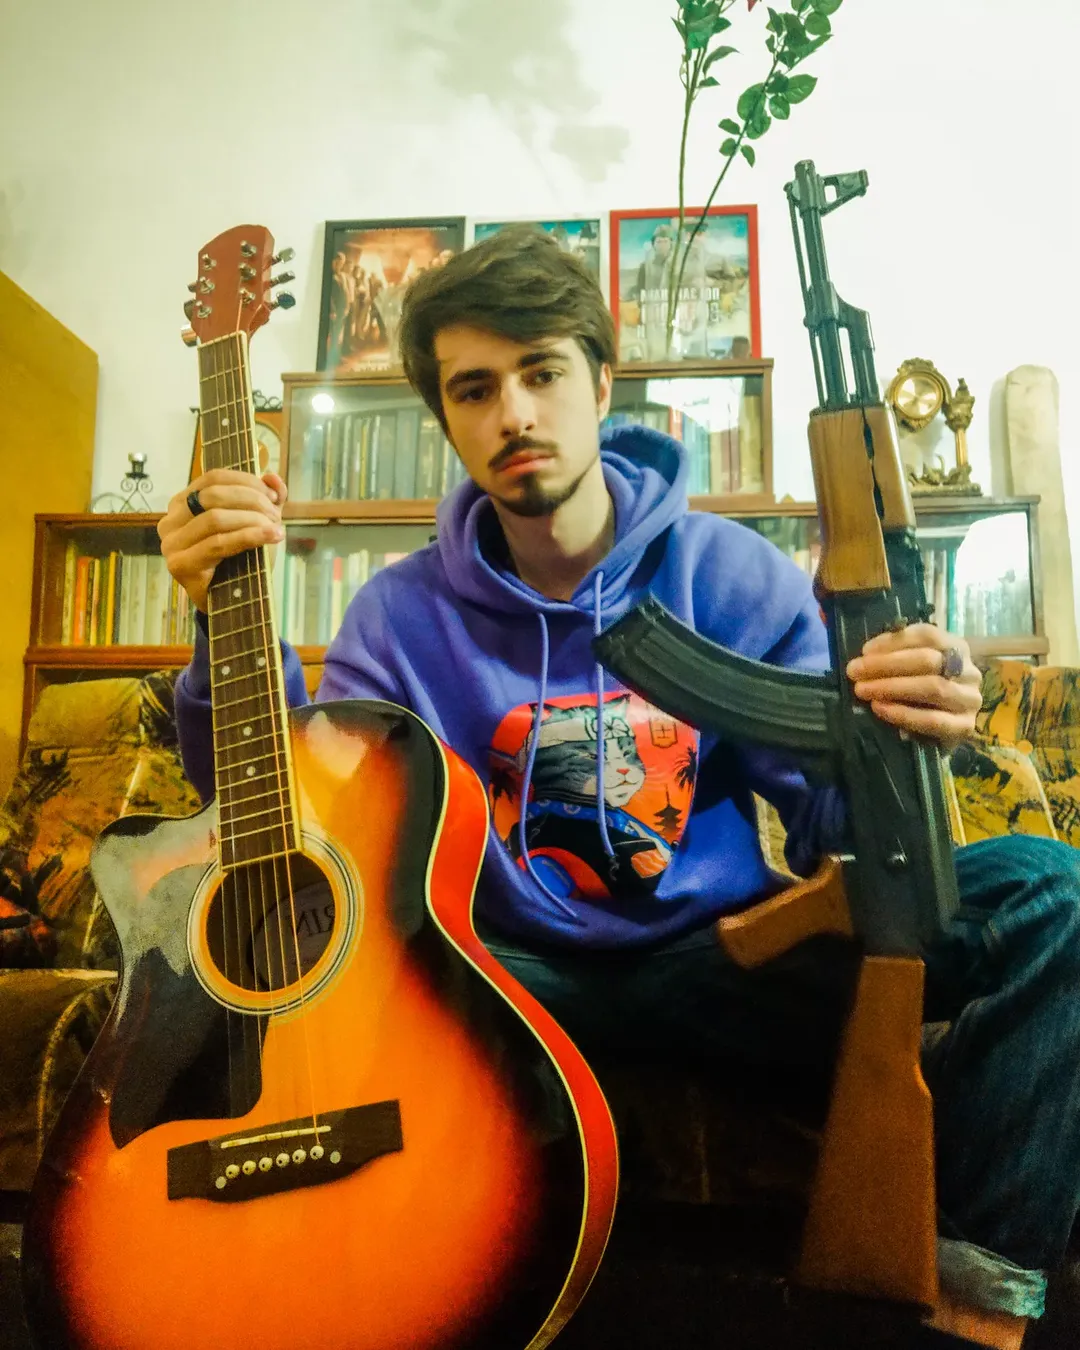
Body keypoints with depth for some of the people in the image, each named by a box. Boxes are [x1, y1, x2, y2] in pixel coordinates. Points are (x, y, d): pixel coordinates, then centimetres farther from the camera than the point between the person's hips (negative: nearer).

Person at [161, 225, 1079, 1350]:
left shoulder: (735, 576, -1)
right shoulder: (403, 615, -1)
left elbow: (827, 828, -1)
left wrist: (890, 746, -24)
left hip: (719, 958, 1)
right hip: (511, 979, 0)